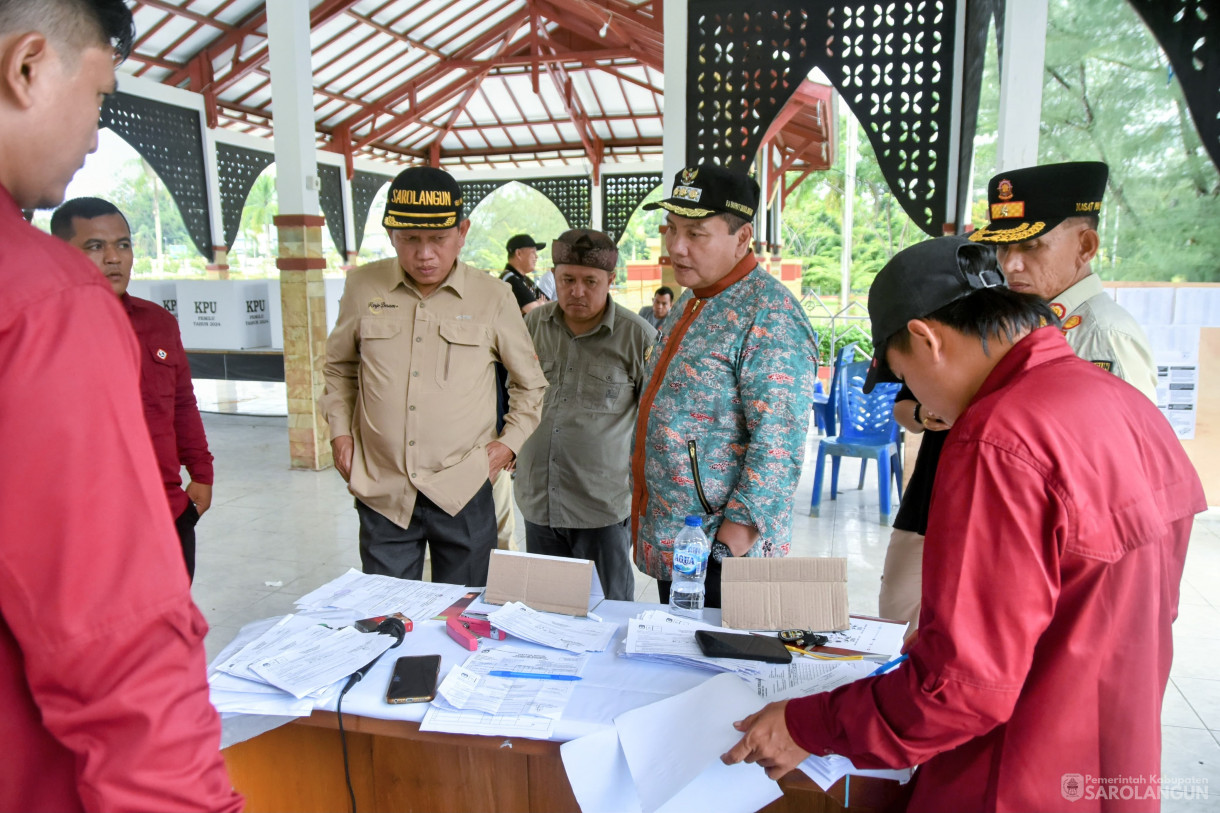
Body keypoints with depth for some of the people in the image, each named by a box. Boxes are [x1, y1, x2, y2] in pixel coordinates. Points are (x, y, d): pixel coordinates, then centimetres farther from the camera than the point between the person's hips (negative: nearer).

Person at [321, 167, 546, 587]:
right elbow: (339, 367, 19)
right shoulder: (363, 286, 3)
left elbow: (530, 383, 11)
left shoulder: (493, 296, -1)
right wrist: (340, 431, 8)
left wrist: (509, 441, 1)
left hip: (463, 491, -1)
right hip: (383, 491, 1)